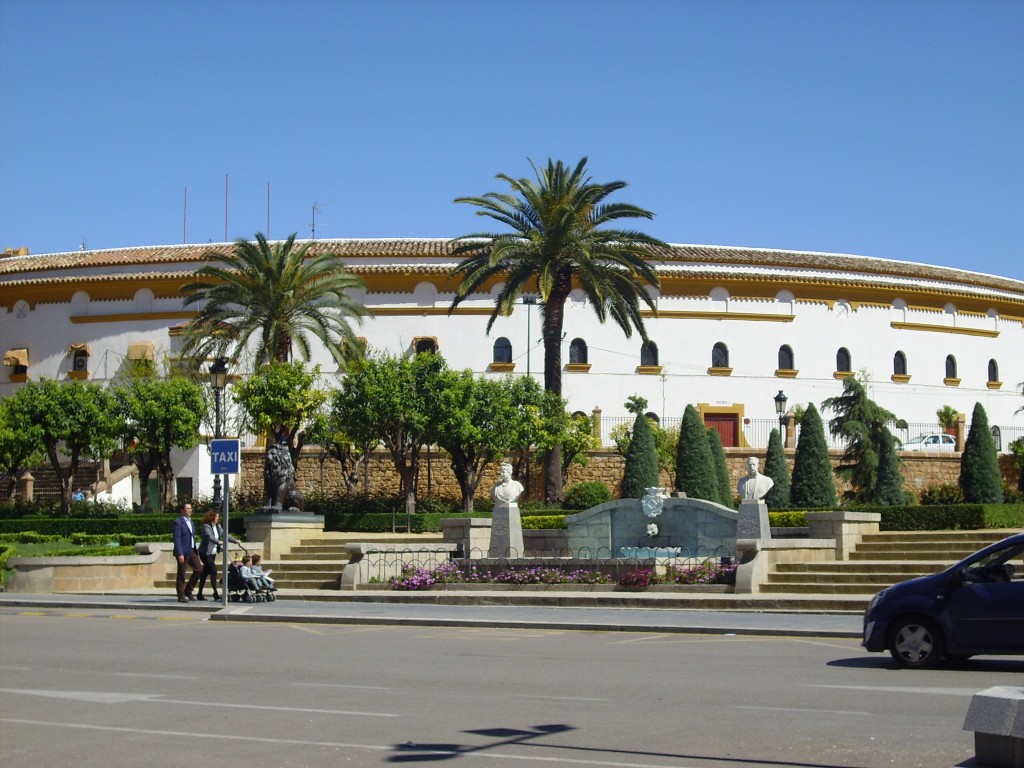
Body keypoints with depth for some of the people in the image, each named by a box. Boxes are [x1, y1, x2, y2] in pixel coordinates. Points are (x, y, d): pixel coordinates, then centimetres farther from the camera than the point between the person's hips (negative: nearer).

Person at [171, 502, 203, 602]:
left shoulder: (190, 521, 18)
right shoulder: (178, 522, -8)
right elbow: (177, 539, -14)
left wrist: (196, 552, 18)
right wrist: (180, 554, -21)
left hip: (191, 551, 8)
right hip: (183, 552, -8)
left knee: (199, 569, -1)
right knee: (181, 575, -1)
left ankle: (188, 591, 12)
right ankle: (181, 596, 6)